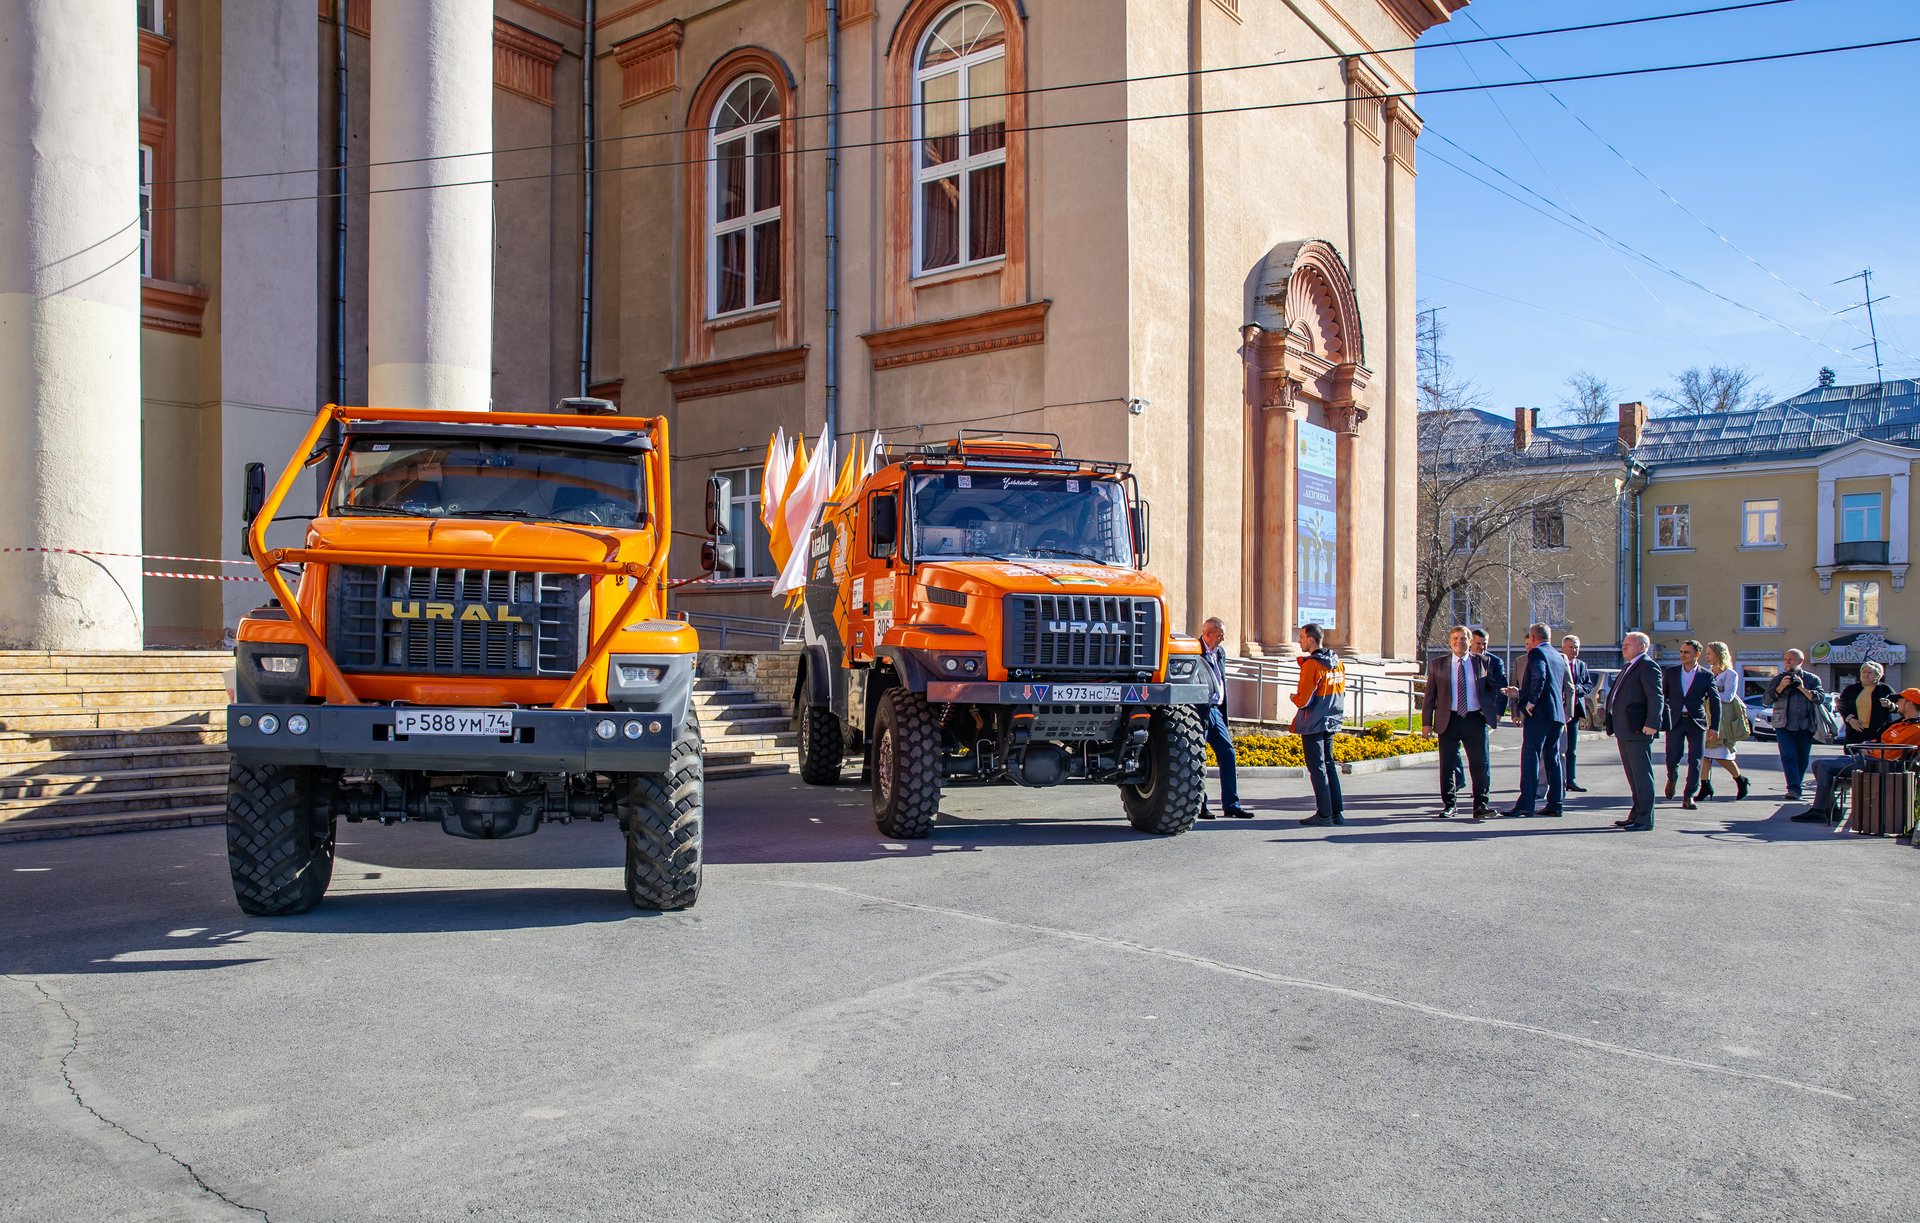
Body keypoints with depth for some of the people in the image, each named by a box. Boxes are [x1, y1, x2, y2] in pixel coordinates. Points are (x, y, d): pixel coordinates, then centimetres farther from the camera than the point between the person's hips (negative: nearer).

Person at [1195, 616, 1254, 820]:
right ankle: (1199, 805, 8)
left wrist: (1224, 712, 18)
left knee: (1228, 753, 6)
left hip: (1215, 710, 8)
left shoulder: (1220, 652, 14)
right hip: (1199, 711, -8)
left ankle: (1231, 804, 12)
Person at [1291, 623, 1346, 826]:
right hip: (1331, 722, 8)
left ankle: (1324, 814, 0)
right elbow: (1340, 693, 17)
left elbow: (1303, 700, -18)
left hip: (1313, 724, -8)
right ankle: (1338, 812, 15)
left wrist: (1294, 697, 1)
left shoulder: (1312, 664, -17)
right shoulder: (1337, 664, 8)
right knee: (1329, 764, 15)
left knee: (1317, 767, -1)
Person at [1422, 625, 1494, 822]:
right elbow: (1429, 695, 5)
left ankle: (1480, 805, 1)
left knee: (1480, 763, -4)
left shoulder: (1482, 663, 8)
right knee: (1447, 765, 4)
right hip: (1449, 720, 0)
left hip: (1475, 719, 0)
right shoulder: (1438, 665, 7)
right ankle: (1448, 804, 14)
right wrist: (1426, 722, -1)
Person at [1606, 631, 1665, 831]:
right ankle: (1636, 814, 22)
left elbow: (1655, 698, -18)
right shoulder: (1628, 668, 21)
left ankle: (1645, 819, -2)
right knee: (1633, 776, 15)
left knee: (1642, 775, -5)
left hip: (1638, 731, -10)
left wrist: (1652, 723, -26)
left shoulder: (1648, 667, -10)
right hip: (1623, 731, 10)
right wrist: (1613, 725, 19)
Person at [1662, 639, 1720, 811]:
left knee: (1695, 761, -3)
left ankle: (1688, 797, 6)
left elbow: (1715, 702, 2)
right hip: (1675, 721, 1)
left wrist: (1714, 726, -4)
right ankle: (1672, 778, 29)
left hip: (1697, 722, -1)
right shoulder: (1670, 672, 7)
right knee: (1672, 758, -4)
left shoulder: (1706, 676, 2)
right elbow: (1662, 696, 12)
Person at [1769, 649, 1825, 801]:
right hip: (1784, 726, -1)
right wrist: (1781, 687, -12)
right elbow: (1767, 699, 1)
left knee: (1802, 759, 8)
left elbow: (1820, 697, -5)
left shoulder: (1812, 679, 7)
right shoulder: (1778, 679, 9)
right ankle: (1794, 788, -15)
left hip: (1806, 726, 1)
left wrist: (1803, 689, -15)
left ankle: (1796, 786, 24)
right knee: (1788, 757, -11)